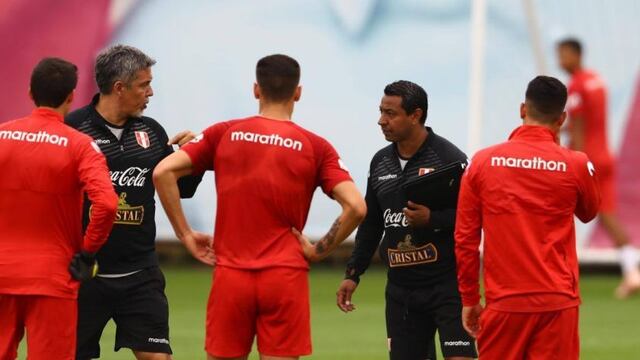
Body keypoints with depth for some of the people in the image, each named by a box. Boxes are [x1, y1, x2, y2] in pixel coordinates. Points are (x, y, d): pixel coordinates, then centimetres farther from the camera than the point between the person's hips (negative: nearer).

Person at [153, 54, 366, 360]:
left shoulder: (224, 134, 4)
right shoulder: (315, 147, 1)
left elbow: (163, 172, -4)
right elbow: (355, 207, -10)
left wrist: (185, 234, 1)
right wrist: (319, 251, 1)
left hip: (230, 276, 1)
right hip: (286, 277, -1)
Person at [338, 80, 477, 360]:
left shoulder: (449, 158, -9)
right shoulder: (380, 161, 11)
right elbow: (371, 224, 19)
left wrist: (433, 219, -25)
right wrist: (353, 274, 15)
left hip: (447, 284, -6)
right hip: (401, 289, 6)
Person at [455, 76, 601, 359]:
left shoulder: (482, 162, 0)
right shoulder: (576, 165, -3)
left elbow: (464, 239, 3)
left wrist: (469, 299, 12)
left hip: (504, 303, 1)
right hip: (557, 302, -1)